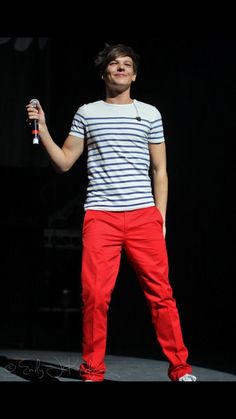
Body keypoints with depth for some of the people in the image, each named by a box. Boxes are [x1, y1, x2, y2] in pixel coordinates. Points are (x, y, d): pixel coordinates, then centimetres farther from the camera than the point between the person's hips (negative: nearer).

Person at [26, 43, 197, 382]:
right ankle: (92, 372, 4)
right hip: (100, 215, 0)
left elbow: (159, 171, 14)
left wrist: (161, 217, 7)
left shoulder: (150, 113, 13)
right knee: (95, 295, -7)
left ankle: (180, 369, 5)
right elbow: (64, 163, 13)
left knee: (161, 293, -3)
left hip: (144, 215, 0)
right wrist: (42, 129, 0)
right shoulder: (86, 113, 13)